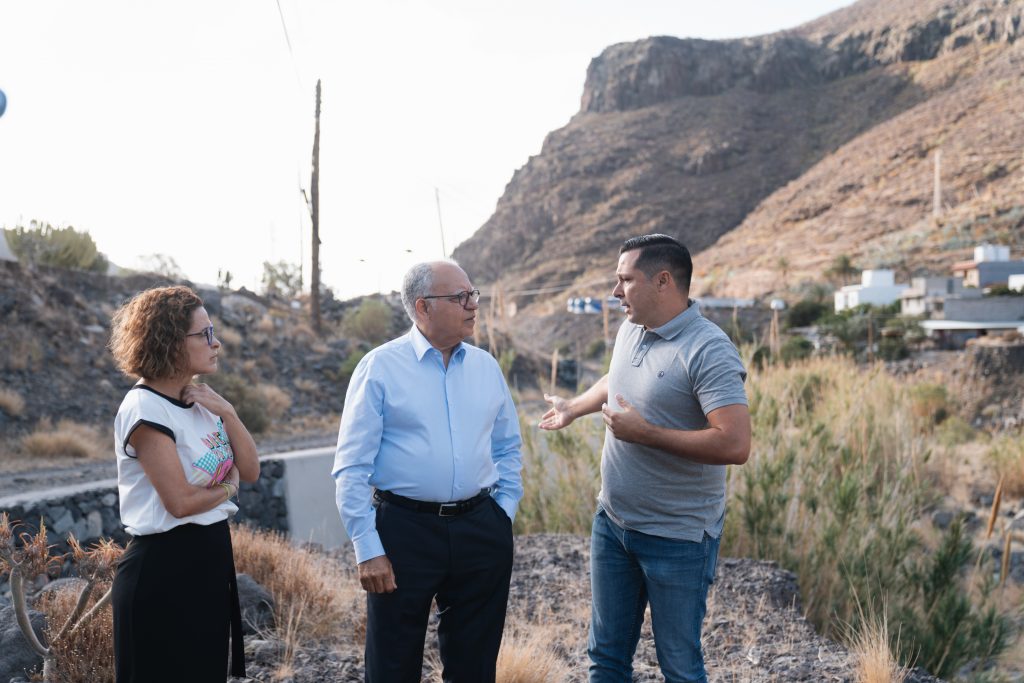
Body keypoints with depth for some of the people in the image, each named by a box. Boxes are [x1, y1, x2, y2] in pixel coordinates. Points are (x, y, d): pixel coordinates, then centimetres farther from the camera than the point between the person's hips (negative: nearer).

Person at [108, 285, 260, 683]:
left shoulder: (200, 401, 6)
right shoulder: (145, 409, -17)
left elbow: (250, 471, 5)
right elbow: (181, 502, -21)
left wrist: (226, 413, -7)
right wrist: (228, 487, -3)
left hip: (211, 558, 8)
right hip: (163, 568, -8)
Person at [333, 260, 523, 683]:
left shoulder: (486, 366, 7)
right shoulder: (380, 367, -6)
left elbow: (509, 449, 15)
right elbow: (352, 468, -8)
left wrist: (503, 513, 6)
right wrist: (368, 550, -11)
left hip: (481, 532, 4)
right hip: (405, 531, -4)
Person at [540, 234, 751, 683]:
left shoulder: (708, 351, -22)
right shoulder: (630, 330, 4)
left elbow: (735, 445, -31)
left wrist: (644, 433, -26)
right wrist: (573, 408, 33)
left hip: (677, 539, -7)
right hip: (612, 523, 8)